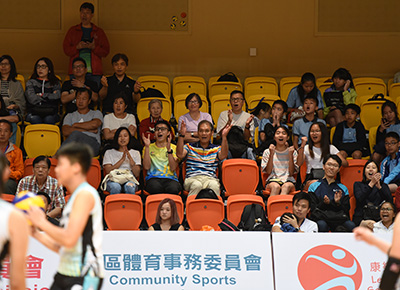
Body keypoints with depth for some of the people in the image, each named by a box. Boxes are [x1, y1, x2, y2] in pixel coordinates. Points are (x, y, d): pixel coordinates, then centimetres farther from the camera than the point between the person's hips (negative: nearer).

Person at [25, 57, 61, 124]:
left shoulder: (55, 83, 21)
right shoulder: (31, 82, 21)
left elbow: (57, 96, 1)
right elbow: (32, 99, 2)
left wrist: (41, 95, 7)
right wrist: (49, 96, 7)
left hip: (51, 113, 0)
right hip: (34, 112, 0)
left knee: (49, 119, -36)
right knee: (35, 119, -36)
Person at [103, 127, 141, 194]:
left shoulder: (135, 153, 21)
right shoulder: (109, 153, 19)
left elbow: (137, 174, 7)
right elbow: (108, 171, 2)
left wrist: (130, 158, -5)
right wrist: (122, 159, -4)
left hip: (129, 179, 1)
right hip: (113, 180, -1)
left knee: (129, 186, -38)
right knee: (115, 187, -39)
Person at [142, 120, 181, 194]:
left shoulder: (173, 148, 16)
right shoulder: (150, 148, 18)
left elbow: (173, 168, 1)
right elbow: (146, 167, 1)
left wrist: (169, 149, -9)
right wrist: (147, 147, -3)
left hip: (170, 178, 0)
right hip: (153, 178, 0)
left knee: (173, 188, -39)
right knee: (155, 187, -39)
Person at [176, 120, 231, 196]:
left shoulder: (216, 149, 21)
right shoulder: (190, 147, 21)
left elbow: (223, 155, -2)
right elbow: (180, 154, 1)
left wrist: (224, 136, -12)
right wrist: (182, 135, -8)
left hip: (210, 179, 0)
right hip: (192, 178, 0)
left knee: (214, 185, -38)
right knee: (196, 185, -39)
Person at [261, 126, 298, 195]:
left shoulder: (293, 152, 12)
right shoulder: (267, 152, 12)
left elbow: (291, 173, 3)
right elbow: (268, 172, 2)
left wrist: (290, 155, -6)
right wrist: (271, 154, -5)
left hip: (288, 180, 0)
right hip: (273, 180, 0)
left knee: (286, 186, -37)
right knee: (276, 186, -37)